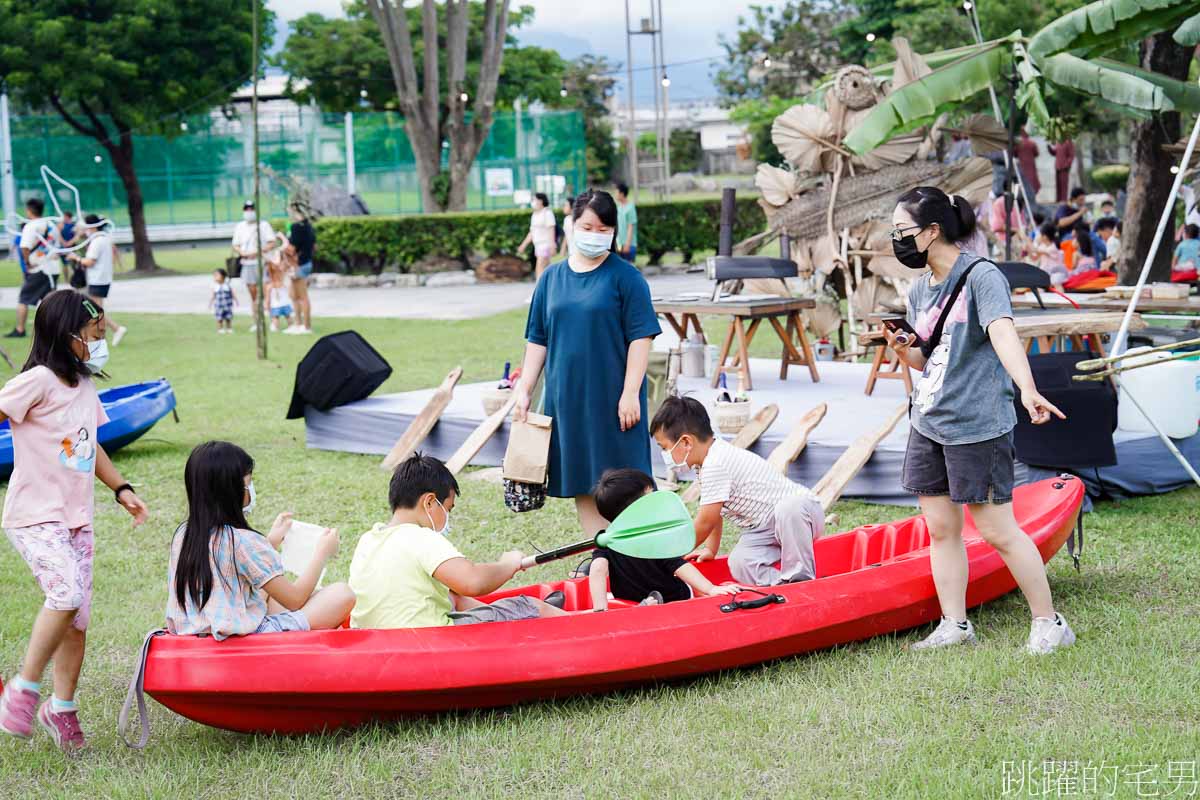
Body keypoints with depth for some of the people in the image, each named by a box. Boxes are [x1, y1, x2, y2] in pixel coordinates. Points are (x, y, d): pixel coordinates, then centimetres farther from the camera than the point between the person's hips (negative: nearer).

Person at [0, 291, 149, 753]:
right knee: (67, 592, -26)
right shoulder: (38, 381, -12)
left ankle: (62, 708, 19)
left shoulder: (84, 384, 13)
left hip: (76, 518, 8)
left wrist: (121, 489, 19)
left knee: (77, 619, 5)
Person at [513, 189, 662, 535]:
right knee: (582, 485, 9)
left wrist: (630, 393, -15)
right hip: (568, 399, 5)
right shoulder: (552, 277, 8)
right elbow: (537, 340, 12)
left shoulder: (625, 276, -5)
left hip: (613, 399, -5)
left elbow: (640, 338, -9)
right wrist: (524, 390, 7)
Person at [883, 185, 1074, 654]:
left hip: (977, 425, -8)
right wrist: (902, 349, -3)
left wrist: (1027, 389, -44)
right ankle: (954, 626, 19)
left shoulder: (982, 277, -12)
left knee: (997, 530, -3)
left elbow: (1003, 334, -29)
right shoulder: (919, 290, 12)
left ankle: (1049, 624, 9)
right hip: (928, 423, 8)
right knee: (941, 528, 9)